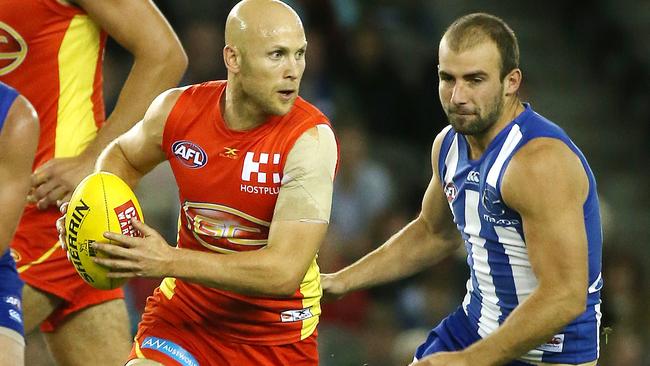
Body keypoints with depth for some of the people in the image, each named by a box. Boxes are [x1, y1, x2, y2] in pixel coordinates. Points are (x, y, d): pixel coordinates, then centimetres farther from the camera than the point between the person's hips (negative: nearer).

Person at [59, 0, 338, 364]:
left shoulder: (311, 139, -22)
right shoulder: (178, 109, -9)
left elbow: (284, 272, -29)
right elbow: (123, 155, 16)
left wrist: (170, 262, -31)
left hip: (277, 333, -2)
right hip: (186, 308, 2)